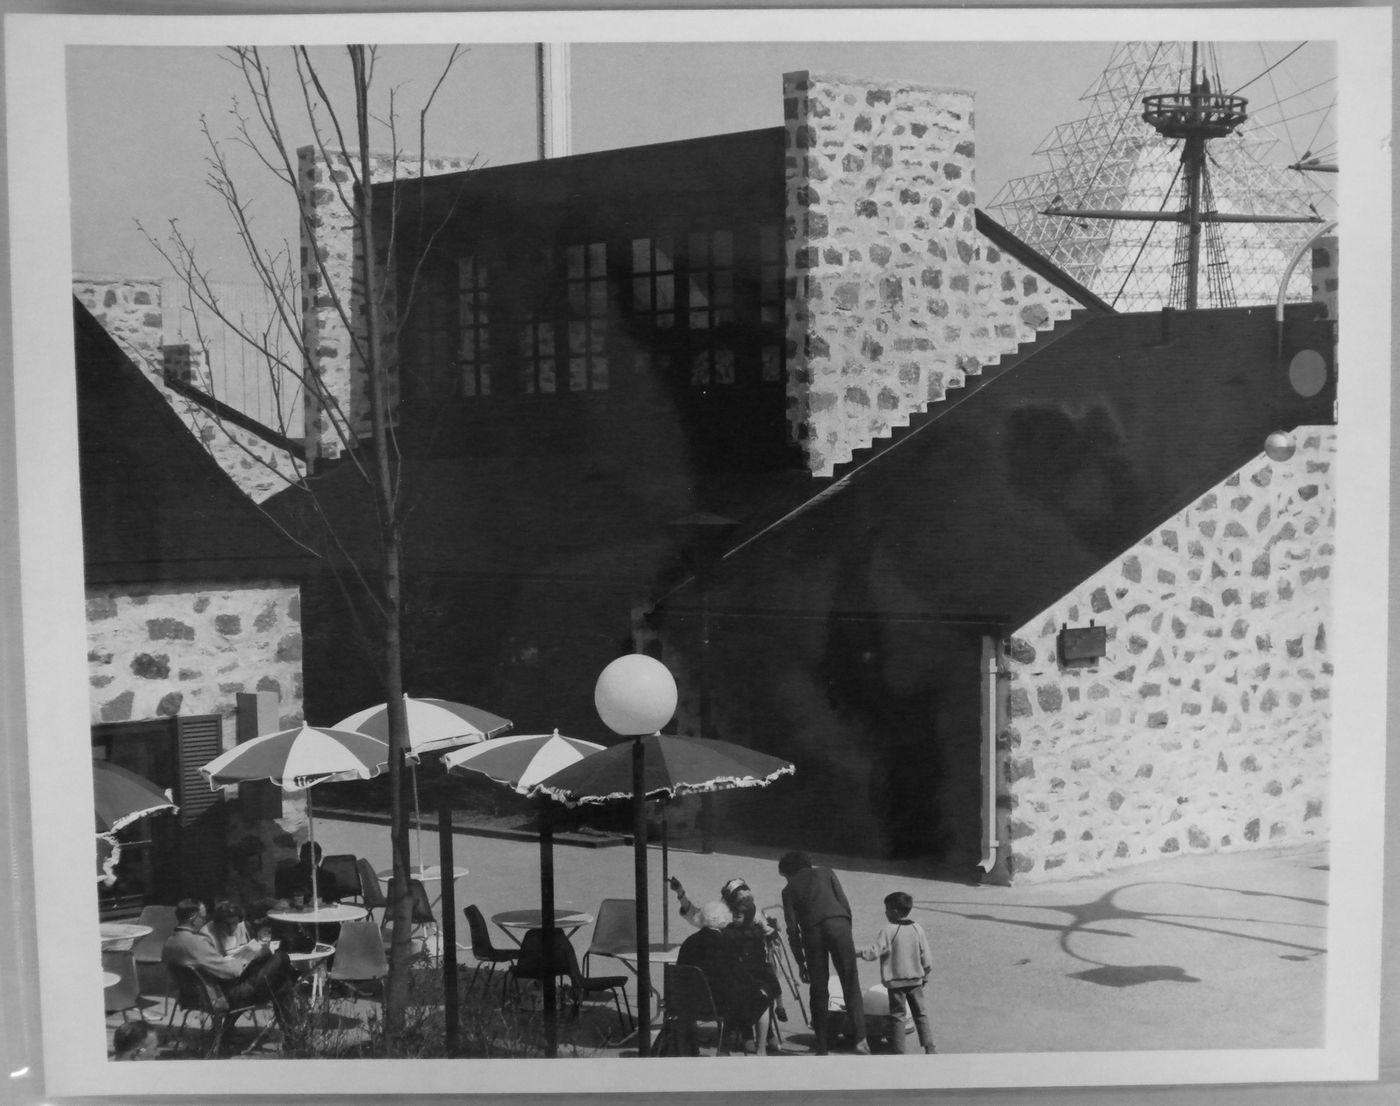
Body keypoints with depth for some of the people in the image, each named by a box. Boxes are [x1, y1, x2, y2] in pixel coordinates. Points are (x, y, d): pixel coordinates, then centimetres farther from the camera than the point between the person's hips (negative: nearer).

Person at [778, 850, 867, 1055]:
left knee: (819, 990, 9)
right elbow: (845, 904, 12)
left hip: (812, 932, 0)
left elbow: (792, 929, 15)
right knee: (851, 984, 0)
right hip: (838, 924, 0)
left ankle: (821, 1047, 9)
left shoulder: (789, 890, 22)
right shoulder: (826, 873, 24)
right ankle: (860, 1038, -15)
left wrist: (800, 962, 18)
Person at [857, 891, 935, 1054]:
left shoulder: (888, 931, -15)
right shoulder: (917, 929, 2)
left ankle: (900, 1050, 5)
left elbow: (874, 951, -19)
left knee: (898, 1016, 5)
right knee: (921, 1013, 12)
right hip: (915, 980, 4)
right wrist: (925, 975, 17)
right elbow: (925, 956, 5)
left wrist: (857, 953, -4)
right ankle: (929, 1046, 9)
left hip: (895, 981, -4)